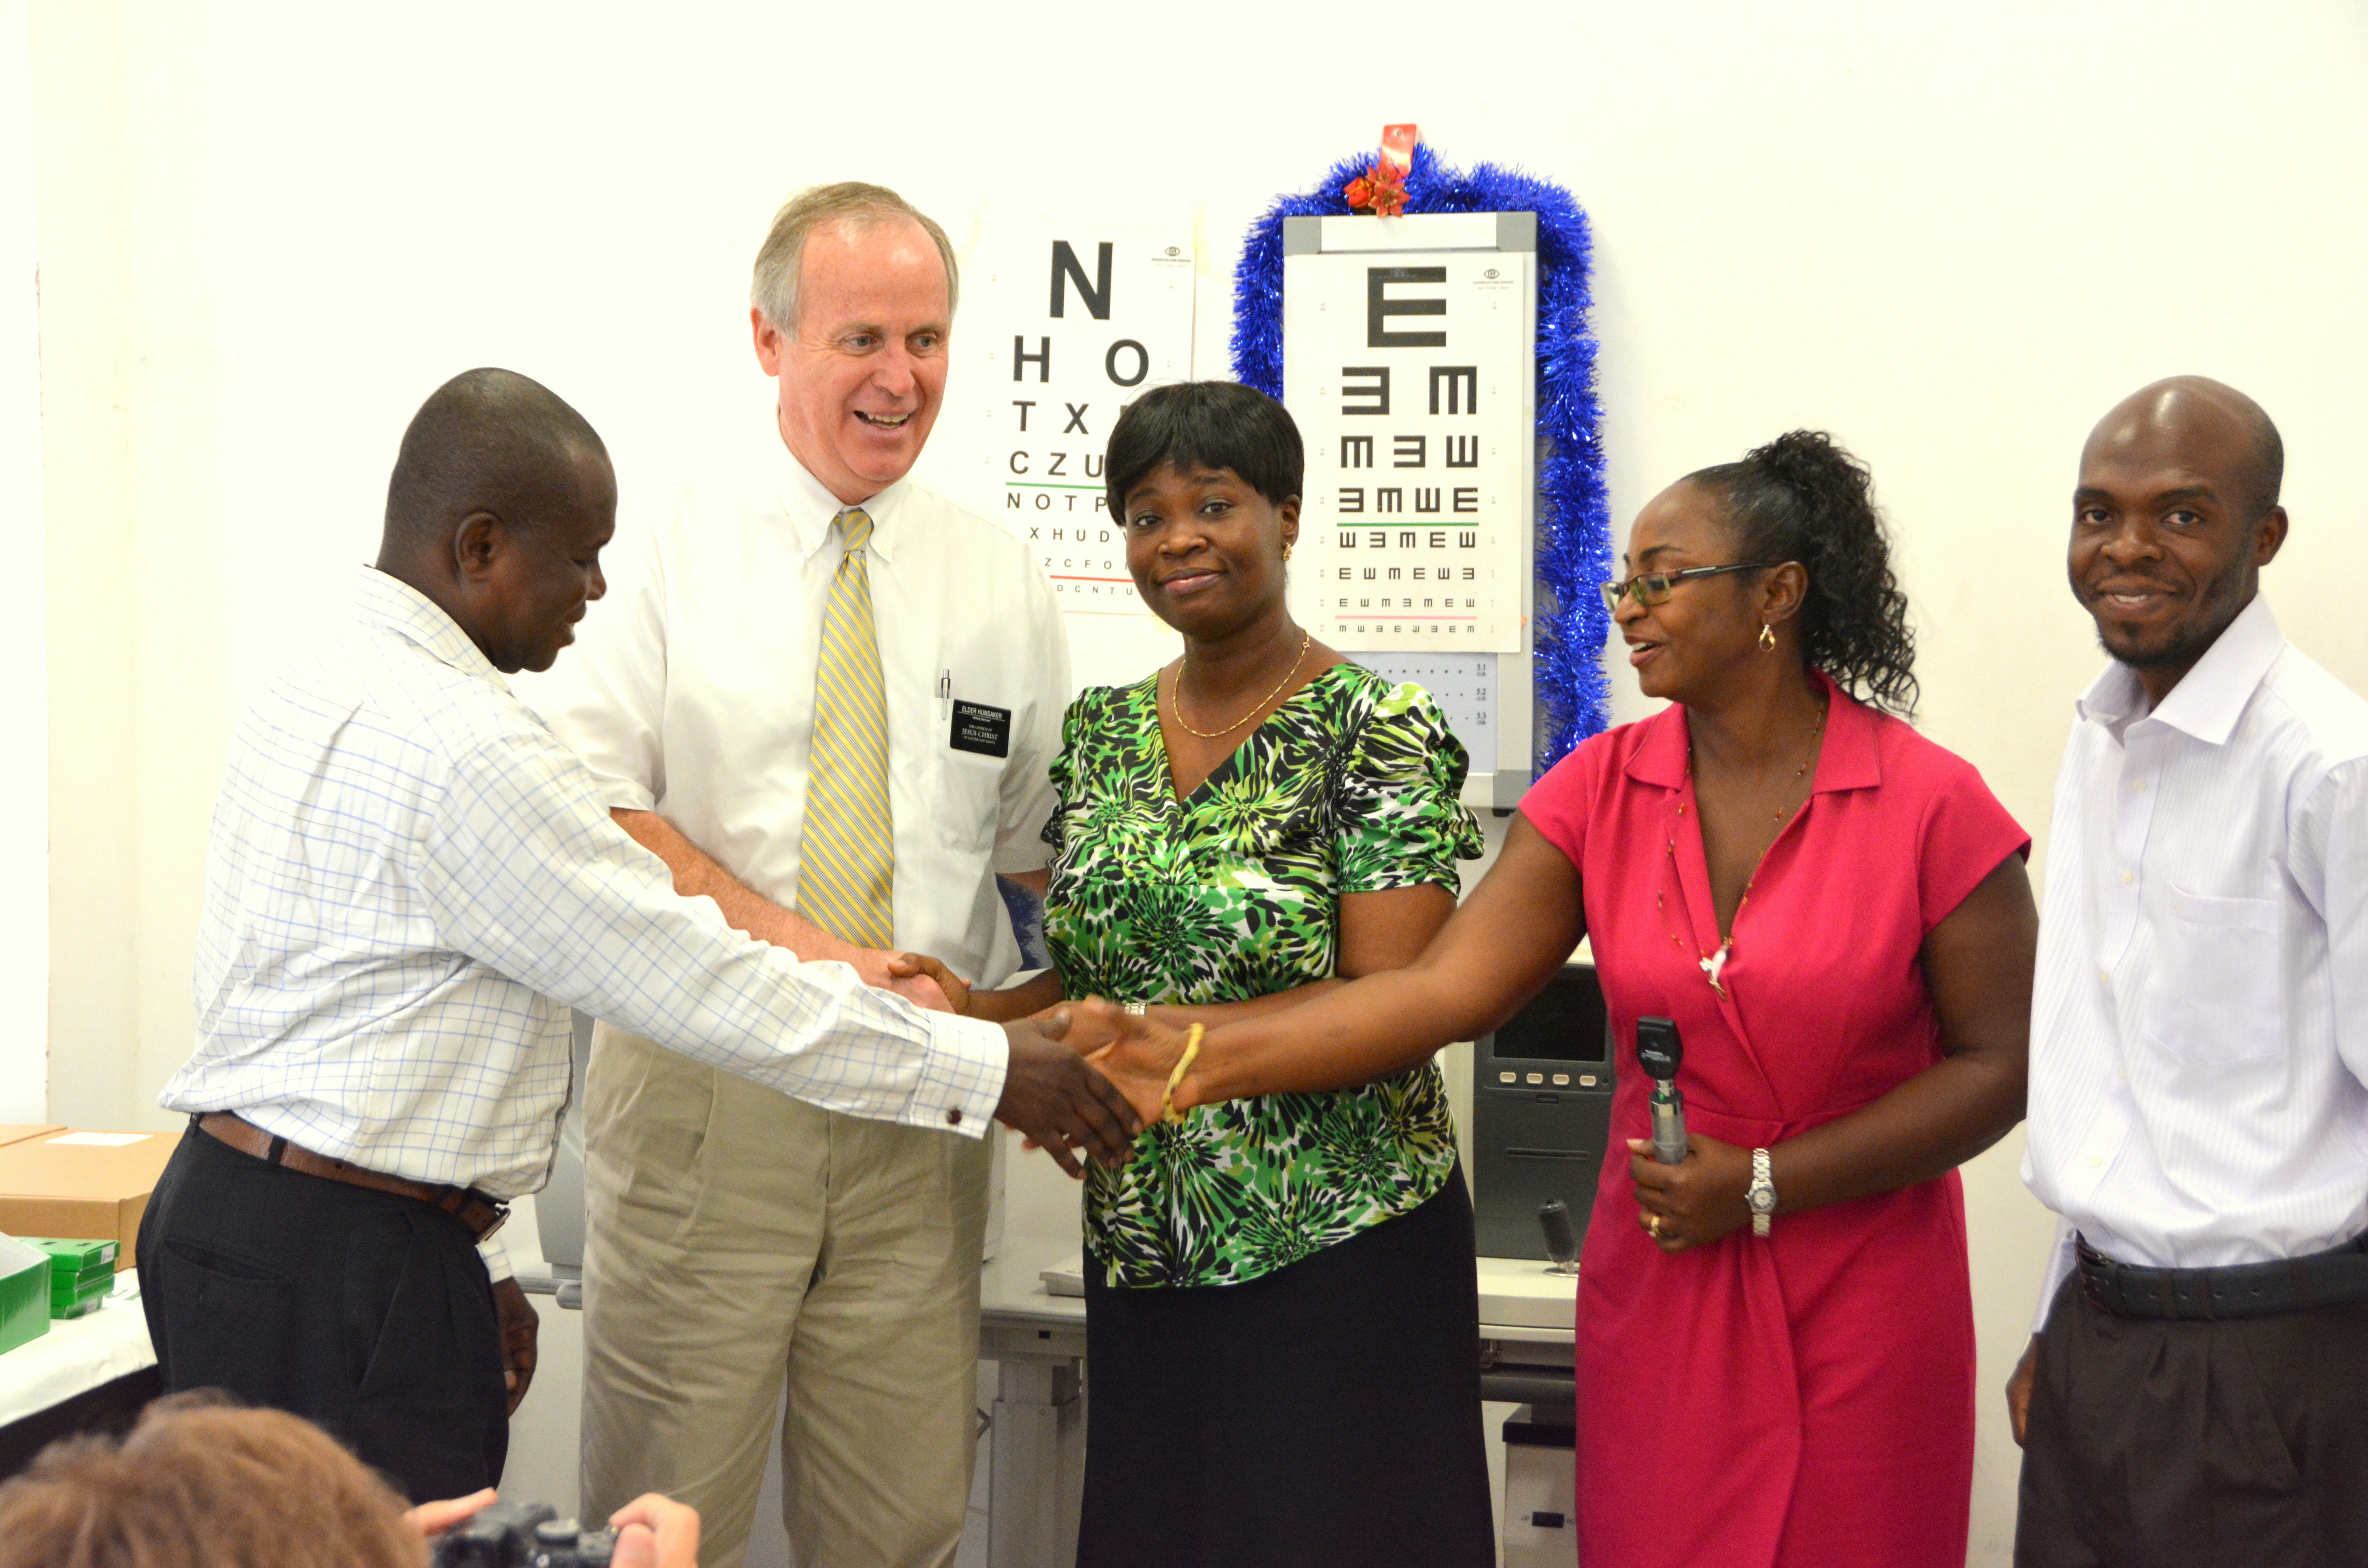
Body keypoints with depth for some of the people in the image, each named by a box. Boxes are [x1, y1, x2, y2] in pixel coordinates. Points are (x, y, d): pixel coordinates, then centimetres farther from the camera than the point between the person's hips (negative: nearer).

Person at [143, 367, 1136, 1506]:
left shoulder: (307, 694, 12)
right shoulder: (464, 750, -20)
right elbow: (706, 987, -17)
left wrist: (466, 1261, 19)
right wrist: (986, 1069, -9)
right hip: (332, 1278, -10)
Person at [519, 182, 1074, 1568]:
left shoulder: (1001, 584, 9)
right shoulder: (670, 553, 0)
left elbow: (1054, 856, 12)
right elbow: (594, 809, -9)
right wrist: (806, 946, -19)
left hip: (925, 1102, 3)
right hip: (699, 1089, -2)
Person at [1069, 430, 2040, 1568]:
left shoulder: (1932, 807, -10)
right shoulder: (1599, 792, -2)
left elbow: (1999, 1068, -8)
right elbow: (1445, 989, -11)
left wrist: (1763, 1185, -14)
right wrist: (1201, 1064, -22)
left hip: (1866, 1301, -2)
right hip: (1658, 1290, 3)